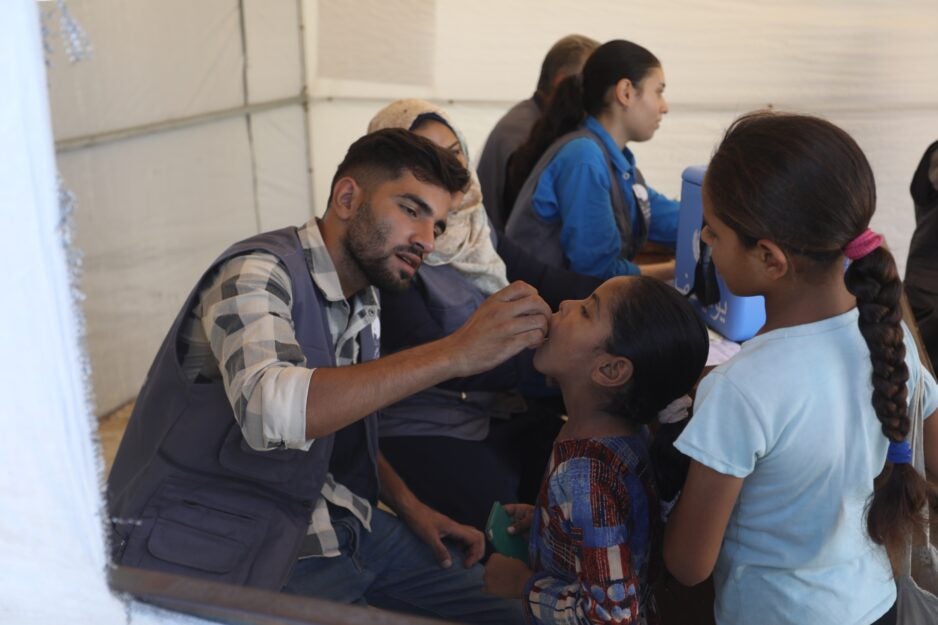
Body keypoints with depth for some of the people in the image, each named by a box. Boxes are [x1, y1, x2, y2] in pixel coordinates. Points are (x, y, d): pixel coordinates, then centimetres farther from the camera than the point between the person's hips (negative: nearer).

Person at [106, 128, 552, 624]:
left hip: (320, 522, 8)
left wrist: (409, 506, 5)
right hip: (216, 549, -8)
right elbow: (272, 410, -38)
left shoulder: (362, 299, 7)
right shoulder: (258, 273, -19)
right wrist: (454, 353, -39)